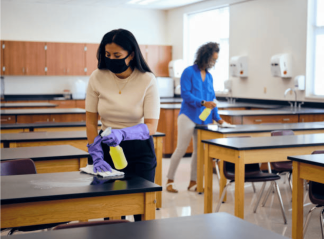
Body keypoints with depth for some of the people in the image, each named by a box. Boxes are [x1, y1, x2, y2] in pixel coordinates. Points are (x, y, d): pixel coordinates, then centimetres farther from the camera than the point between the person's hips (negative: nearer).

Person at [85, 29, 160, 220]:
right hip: (108, 148, 2)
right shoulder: (97, 78, -9)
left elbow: (151, 126, -16)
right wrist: (97, 157, -10)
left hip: (139, 151, -1)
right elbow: (91, 121, -2)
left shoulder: (147, 80, -14)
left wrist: (122, 134, -33)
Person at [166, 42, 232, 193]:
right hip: (189, 116, -6)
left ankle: (193, 183, 17)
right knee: (181, 149, -5)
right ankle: (170, 181, 6)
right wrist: (203, 103, -23)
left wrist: (217, 118, 9)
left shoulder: (209, 76, 15)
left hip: (204, 119, 6)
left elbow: (212, 99, 17)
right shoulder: (189, 72, -4)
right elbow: (185, 94, -13)